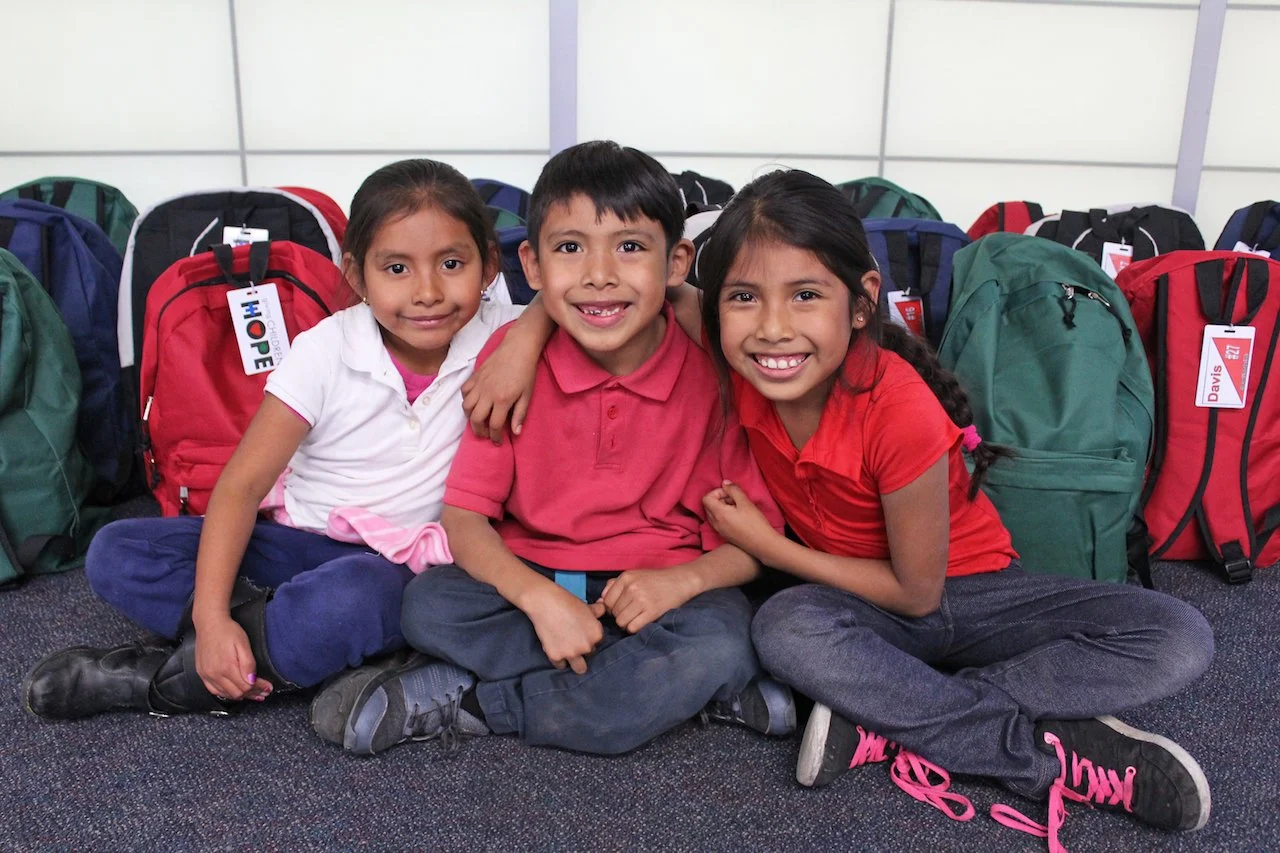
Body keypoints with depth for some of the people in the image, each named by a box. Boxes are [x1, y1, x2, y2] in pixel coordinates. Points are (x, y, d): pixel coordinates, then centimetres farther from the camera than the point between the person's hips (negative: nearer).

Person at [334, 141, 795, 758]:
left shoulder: (712, 371, -11)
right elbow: (463, 516, -10)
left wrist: (684, 579, -26)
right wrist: (537, 597, -27)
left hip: (656, 590, -1)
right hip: (529, 582, 2)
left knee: (721, 641, -32)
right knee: (428, 604, -25)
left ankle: (470, 702, -18)